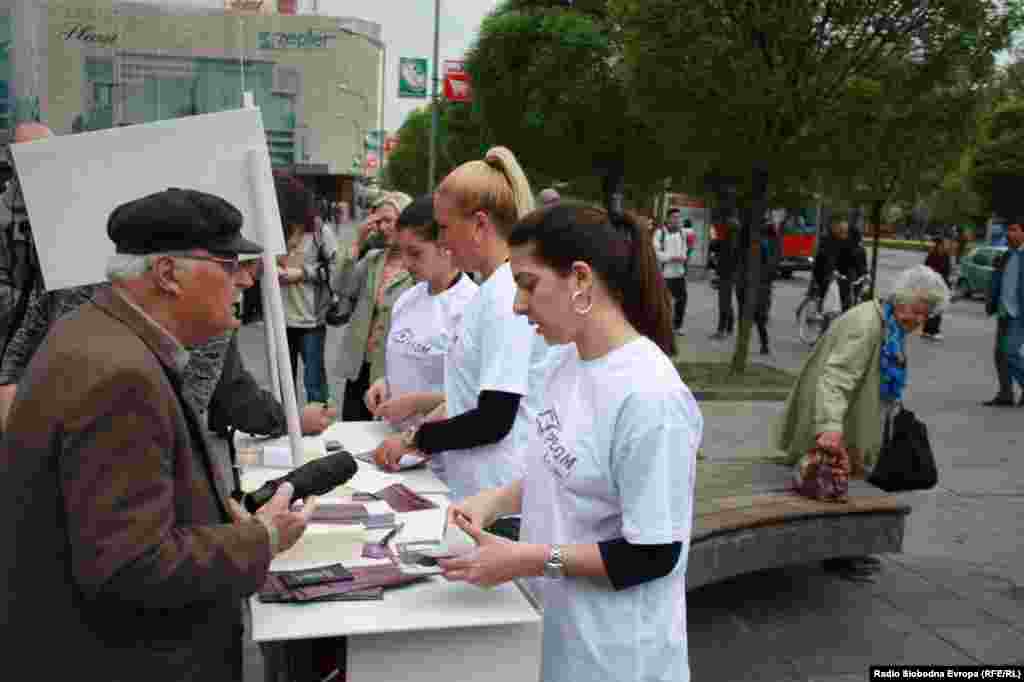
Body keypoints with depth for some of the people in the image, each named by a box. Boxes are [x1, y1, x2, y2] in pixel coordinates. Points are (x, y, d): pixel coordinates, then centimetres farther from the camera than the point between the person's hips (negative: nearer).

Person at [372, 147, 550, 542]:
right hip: (476, 493, 9)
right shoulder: (491, 289, 10)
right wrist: (427, 437, 10)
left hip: (499, 504, -9)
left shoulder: (507, 295, -19)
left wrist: (415, 439, -9)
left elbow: (493, 420, -21)